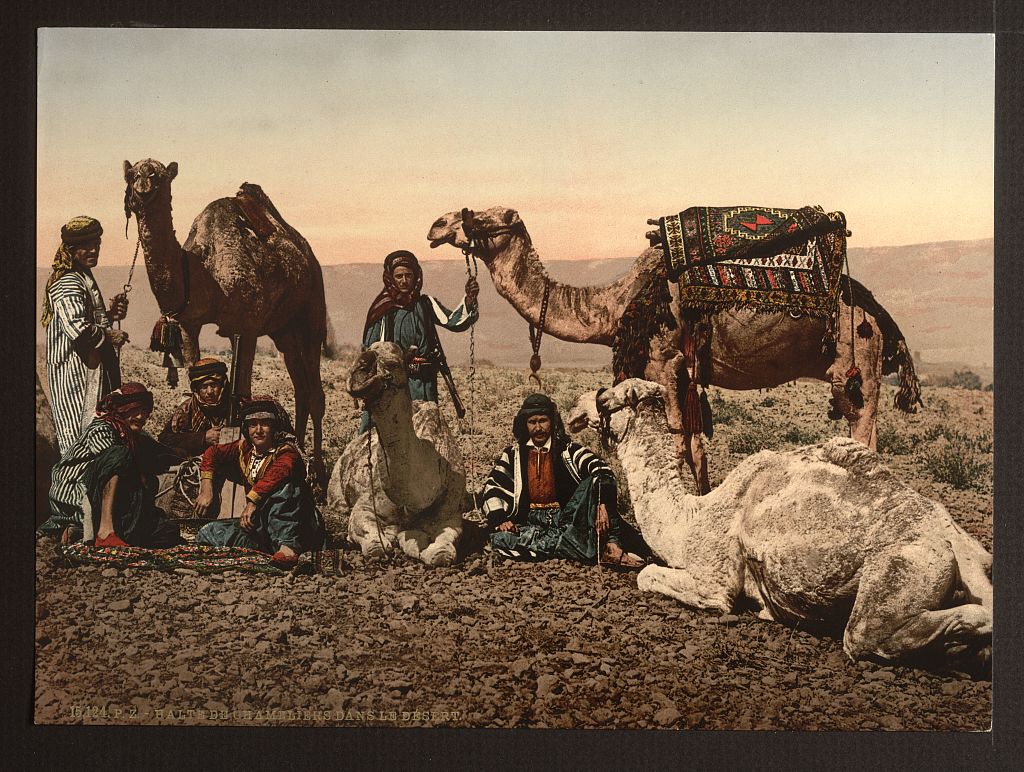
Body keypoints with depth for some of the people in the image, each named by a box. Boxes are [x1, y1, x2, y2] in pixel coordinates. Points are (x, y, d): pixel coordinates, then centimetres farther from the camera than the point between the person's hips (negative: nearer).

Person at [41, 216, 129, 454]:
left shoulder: (84, 278, 15)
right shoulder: (68, 284, -17)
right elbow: (78, 329, -29)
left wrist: (110, 315, 8)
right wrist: (110, 336, -14)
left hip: (91, 368, 10)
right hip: (76, 374, -10)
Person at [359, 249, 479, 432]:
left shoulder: (425, 304, 7)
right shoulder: (383, 309, 4)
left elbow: (454, 322, -6)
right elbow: (369, 349, 9)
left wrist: (469, 300, -22)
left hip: (423, 380, 1)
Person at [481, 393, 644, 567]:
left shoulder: (568, 450, 4)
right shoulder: (513, 454, 11)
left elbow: (603, 472, -10)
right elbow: (491, 488, 10)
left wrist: (602, 504, -29)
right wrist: (499, 519, -8)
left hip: (567, 519, -1)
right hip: (531, 523, 1)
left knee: (594, 482, -21)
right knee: (500, 540, -32)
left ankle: (611, 546, -38)